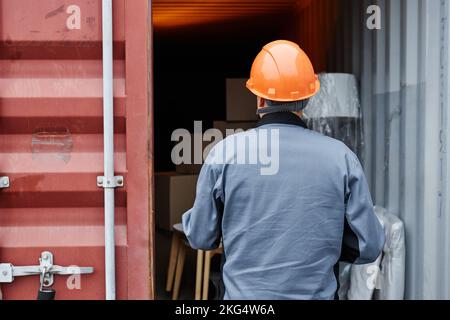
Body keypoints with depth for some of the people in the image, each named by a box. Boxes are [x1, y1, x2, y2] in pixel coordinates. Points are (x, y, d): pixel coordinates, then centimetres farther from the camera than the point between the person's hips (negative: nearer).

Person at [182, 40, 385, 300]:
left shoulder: (225, 153, -9)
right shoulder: (341, 156, -6)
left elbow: (201, 238, 0)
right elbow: (369, 247, -2)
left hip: (245, 292, 0)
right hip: (317, 293, 1)